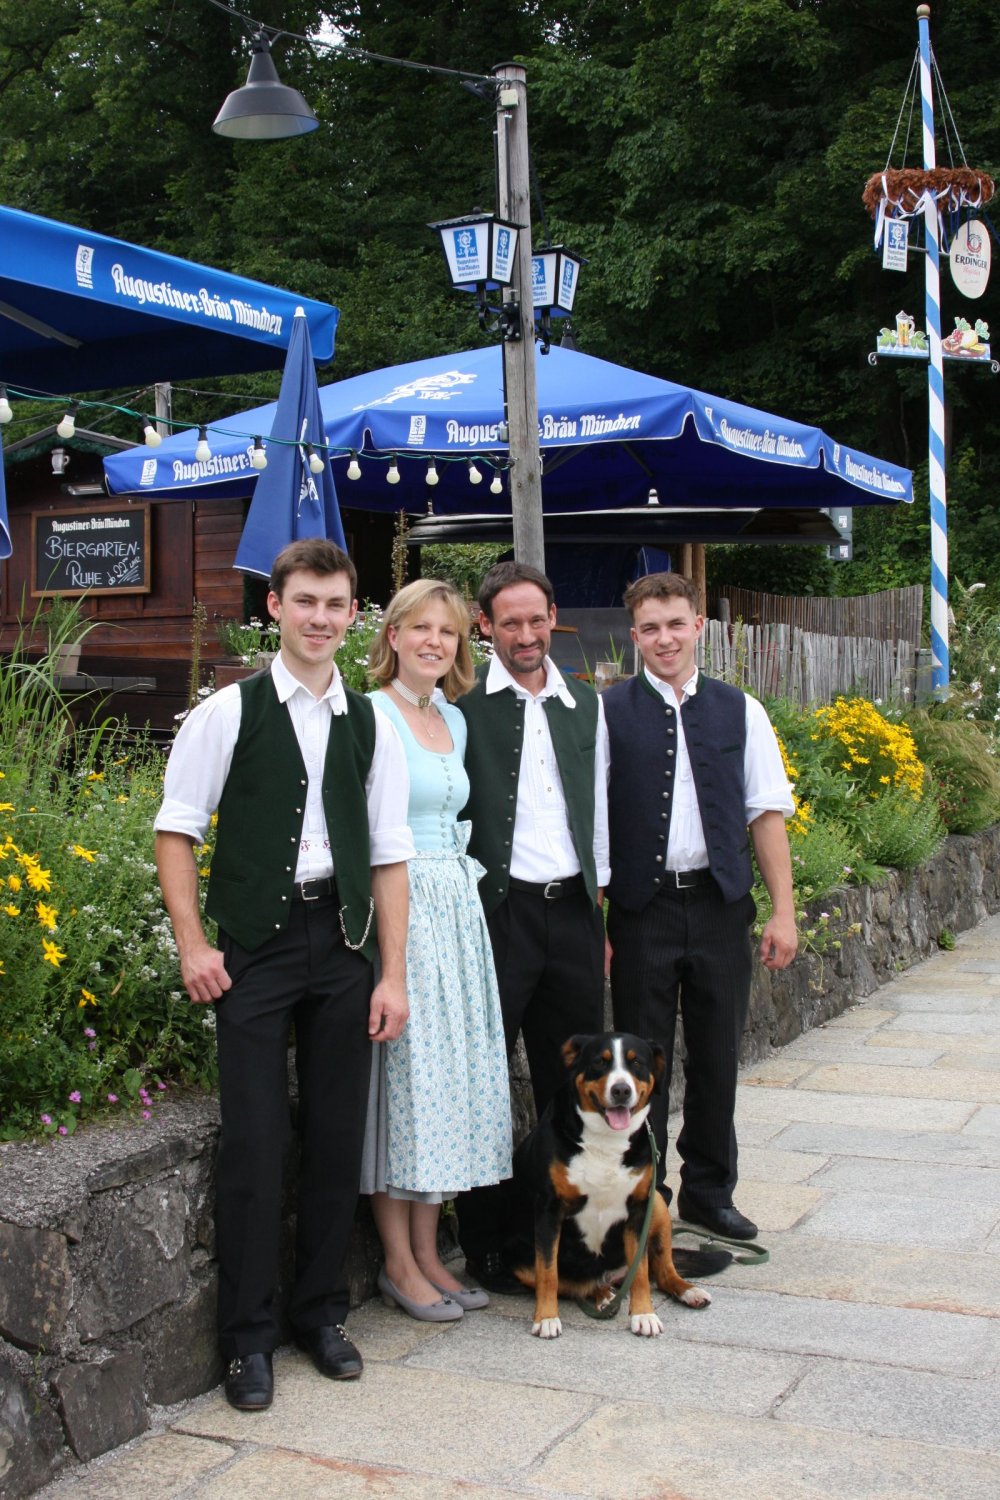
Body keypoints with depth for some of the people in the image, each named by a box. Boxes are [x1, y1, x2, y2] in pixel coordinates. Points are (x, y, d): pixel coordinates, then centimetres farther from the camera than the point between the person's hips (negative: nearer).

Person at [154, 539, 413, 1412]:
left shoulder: (371, 725, 7)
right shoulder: (230, 712, -2)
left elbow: (389, 855, 6)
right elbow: (177, 828, 0)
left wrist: (392, 973, 2)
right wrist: (192, 943, -8)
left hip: (342, 940, 3)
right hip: (253, 943, -3)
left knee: (337, 1135, 9)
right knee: (253, 1142, -1)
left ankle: (322, 1313, 26)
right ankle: (248, 1337, 13)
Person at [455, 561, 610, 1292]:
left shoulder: (587, 705, 13)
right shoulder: (462, 703, -4)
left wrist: (602, 915, 15)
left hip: (573, 910, 5)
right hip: (495, 909, -5)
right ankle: (486, 1247, 15)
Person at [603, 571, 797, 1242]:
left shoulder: (741, 711, 5)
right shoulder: (607, 712, -2)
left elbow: (767, 813, 5)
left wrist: (784, 911, 0)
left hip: (721, 904, 2)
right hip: (642, 909, -2)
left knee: (717, 1059, 12)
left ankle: (709, 1192, 29)